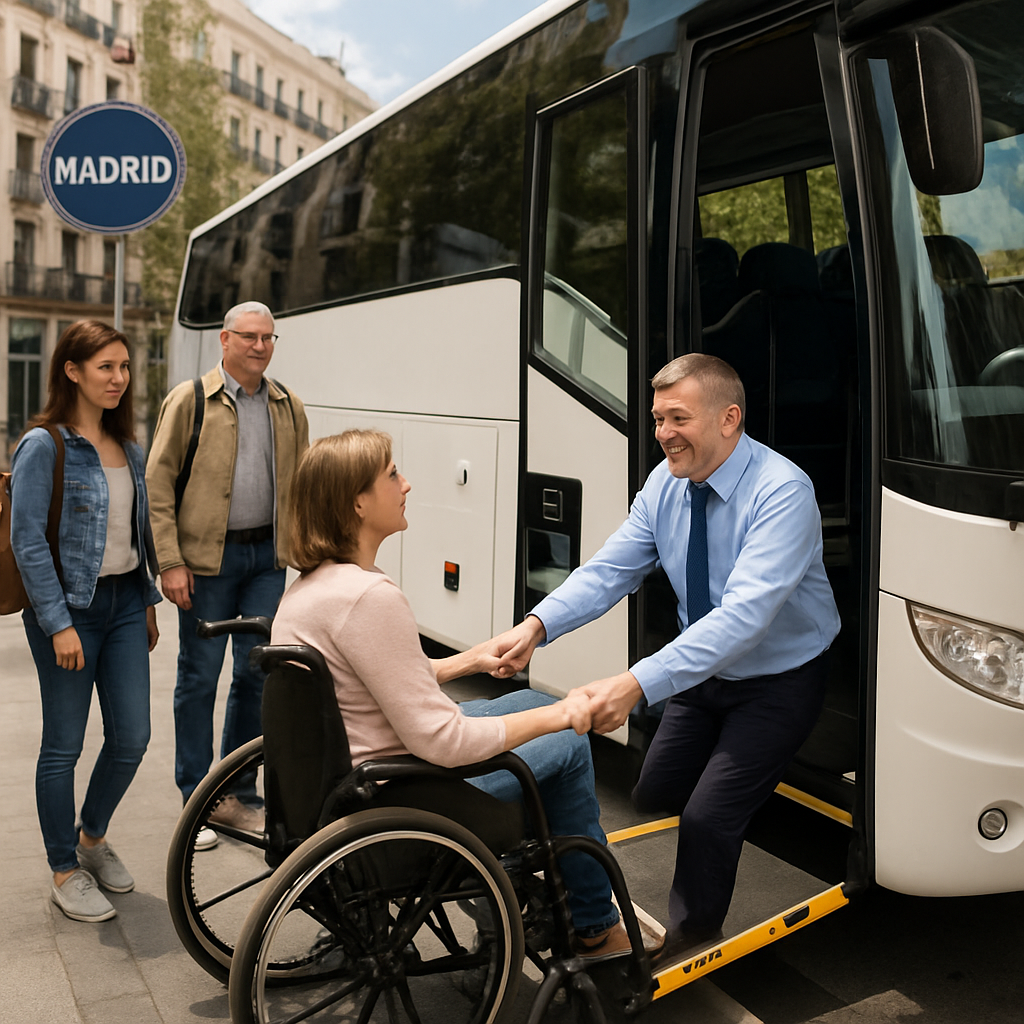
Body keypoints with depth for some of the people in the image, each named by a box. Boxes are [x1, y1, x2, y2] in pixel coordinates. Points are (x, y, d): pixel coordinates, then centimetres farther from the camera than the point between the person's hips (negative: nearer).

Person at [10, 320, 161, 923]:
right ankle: (66, 871, 22)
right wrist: (59, 624, -16)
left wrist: (148, 601, 16)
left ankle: (92, 836, 33)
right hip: (69, 608, -6)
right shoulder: (44, 446, -11)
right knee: (64, 746, 5)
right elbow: (28, 542, -14)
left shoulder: (127, 447, 10)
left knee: (132, 738, 7)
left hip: (124, 602, 6)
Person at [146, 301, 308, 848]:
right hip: (207, 558, -4)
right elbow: (158, 484, -5)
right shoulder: (189, 400, -2)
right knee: (199, 678, 4)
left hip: (268, 555, 4)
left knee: (257, 674, 7)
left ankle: (238, 794, 22)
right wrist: (170, 562, -11)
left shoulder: (288, 407, 10)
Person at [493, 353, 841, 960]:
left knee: (707, 817, -12)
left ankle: (692, 936, 16)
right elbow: (609, 570, -11)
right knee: (654, 796, 12)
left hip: (779, 681, -7)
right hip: (705, 672, 7)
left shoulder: (782, 492, -30)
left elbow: (744, 614, -41)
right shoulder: (666, 484, -9)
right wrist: (538, 625, -31)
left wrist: (637, 684, -50)